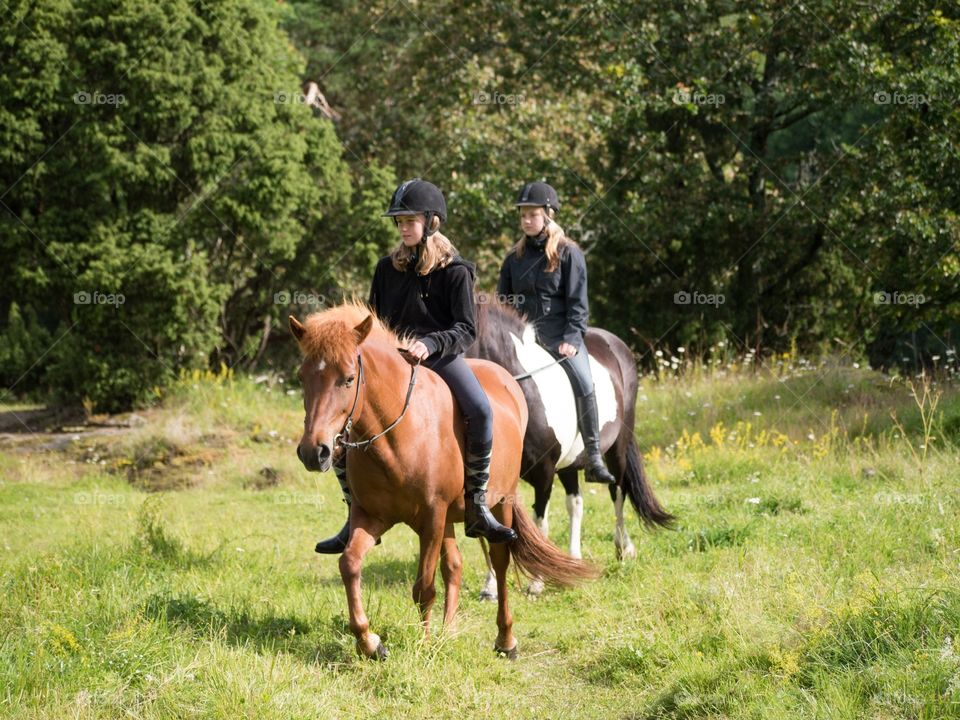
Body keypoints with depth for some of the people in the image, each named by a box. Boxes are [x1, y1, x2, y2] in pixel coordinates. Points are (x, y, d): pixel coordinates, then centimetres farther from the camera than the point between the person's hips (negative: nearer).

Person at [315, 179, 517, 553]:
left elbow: (466, 330, -9)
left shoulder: (455, 271, -3)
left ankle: (476, 508, -22)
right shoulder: (387, 268, 10)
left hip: (440, 356, -4)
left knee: (480, 410, -32)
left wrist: (430, 343, -25)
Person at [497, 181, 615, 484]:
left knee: (584, 384, -22)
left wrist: (572, 339, -13)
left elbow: (577, 301, -3)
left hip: (560, 334, -4)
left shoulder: (569, 253, 2)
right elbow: (503, 299, 19)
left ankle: (594, 459, -20)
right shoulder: (515, 257, 13)